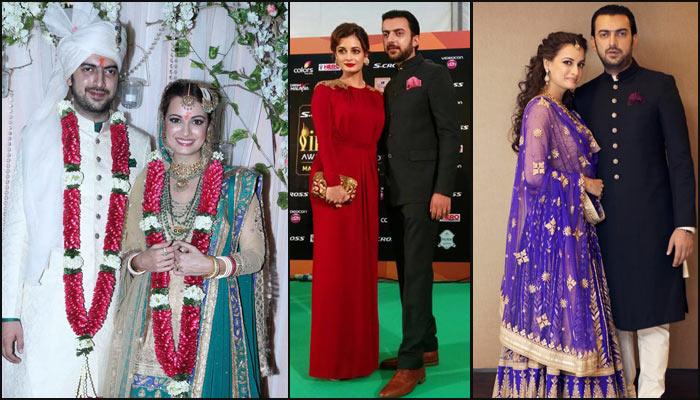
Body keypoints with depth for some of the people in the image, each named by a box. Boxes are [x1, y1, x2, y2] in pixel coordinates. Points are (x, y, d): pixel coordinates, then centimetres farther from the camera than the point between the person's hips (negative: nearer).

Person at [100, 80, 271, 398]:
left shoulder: (234, 184, -2)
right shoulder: (146, 181, 7)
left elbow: (255, 255, -1)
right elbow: (128, 253, 12)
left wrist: (212, 265, -17)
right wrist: (143, 261, -10)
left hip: (211, 318, -2)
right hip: (153, 321, 2)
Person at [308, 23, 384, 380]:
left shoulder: (376, 97, 15)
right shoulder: (324, 91, 2)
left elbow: (372, 143, 8)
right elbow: (325, 140, -9)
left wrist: (364, 181, -6)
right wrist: (334, 182, -20)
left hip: (366, 182, 5)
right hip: (333, 180, -4)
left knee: (363, 262, 8)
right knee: (334, 262, -2)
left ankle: (361, 348, 19)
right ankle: (334, 354, 7)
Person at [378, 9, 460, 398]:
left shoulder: (433, 74, -2)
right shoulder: (391, 85, 20)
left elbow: (449, 135, -10)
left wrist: (443, 190, -18)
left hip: (423, 190, -8)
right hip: (396, 192, 8)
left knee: (417, 273, -8)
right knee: (406, 272, 10)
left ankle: (412, 363, -5)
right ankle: (426, 346, 21)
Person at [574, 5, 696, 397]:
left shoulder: (660, 85, 2)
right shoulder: (585, 96, 10)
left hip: (651, 223, -3)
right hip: (604, 225, 3)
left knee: (652, 316, 1)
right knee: (614, 315, 10)